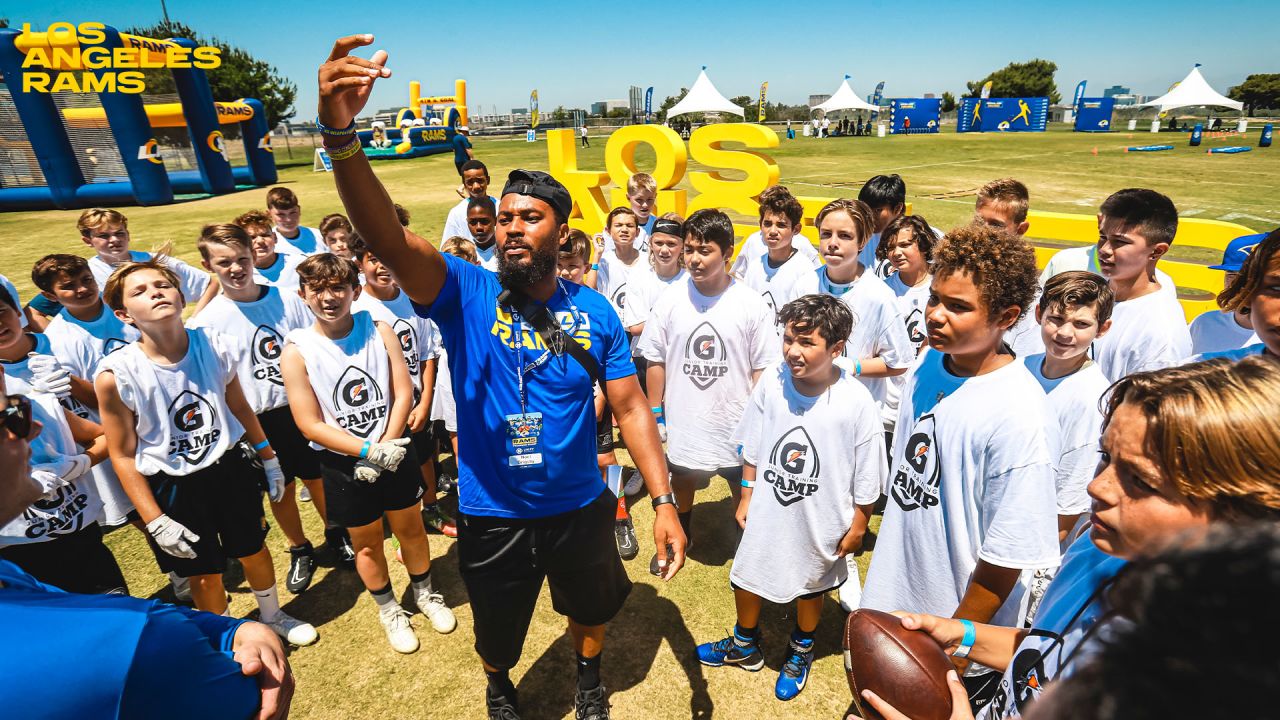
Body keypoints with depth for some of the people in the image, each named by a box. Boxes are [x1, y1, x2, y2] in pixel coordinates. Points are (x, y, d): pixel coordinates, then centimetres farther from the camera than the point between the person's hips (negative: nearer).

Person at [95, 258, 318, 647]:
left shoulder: (216, 346, -14)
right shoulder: (116, 374, -21)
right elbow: (123, 455, -11)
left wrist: (269, 460, 11)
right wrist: (155, 521, -11)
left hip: (231, 468, 3)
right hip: (172, 486, -2)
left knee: (254, 550, 21)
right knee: (205, 574, 16)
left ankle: (273, 617, 49)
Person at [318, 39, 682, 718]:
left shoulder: (593, 312, -10)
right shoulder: (465, 295, -15)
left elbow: (630, 407, -9)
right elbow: (386, 237, -32)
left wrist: (664, 500, -16)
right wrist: (339, 132, -48)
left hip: (579, 507, 2)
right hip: (490, 515, -1)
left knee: (591, 604, 28)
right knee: (497, 630, 25)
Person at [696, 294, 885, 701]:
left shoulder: (857, 403, -26)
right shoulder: (772, 381, -18)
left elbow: (867, 483, -12)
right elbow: (752, 448, -3)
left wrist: (857, 529, -3)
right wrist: (746, 498, 4)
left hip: (820, 523, -2)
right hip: (767, 514, 2)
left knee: (810, 589, 24)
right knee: (746, 577, 21)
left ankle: (800, 652, 55)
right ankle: (745, 646, 52)